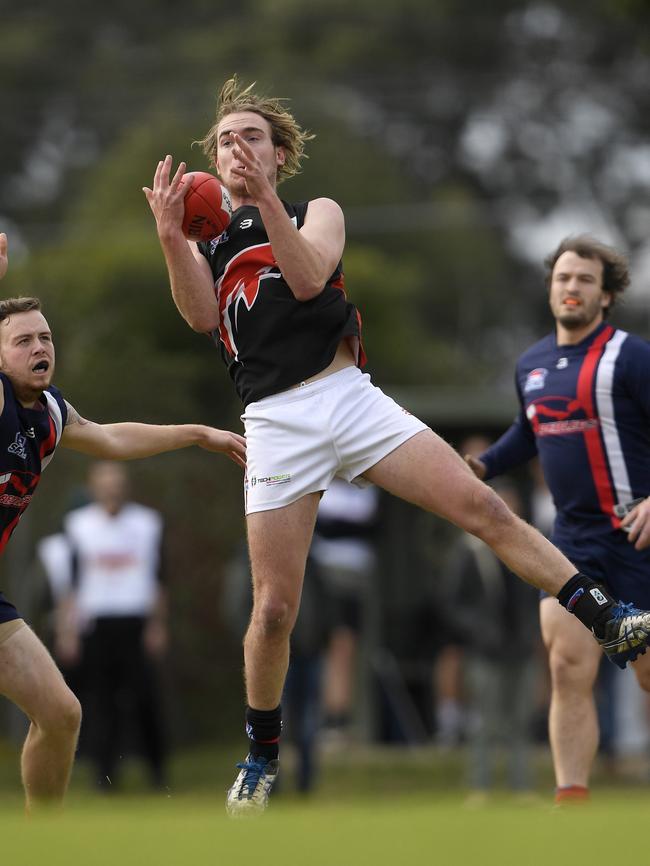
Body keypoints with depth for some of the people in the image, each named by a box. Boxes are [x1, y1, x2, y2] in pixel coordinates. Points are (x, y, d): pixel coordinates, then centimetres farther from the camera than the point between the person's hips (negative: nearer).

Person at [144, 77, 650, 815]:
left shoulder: (317, 213, 13)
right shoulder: (206, 244, 15)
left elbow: (307, 278, -9)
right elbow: (201, 316, -7)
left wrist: (265, 198, -19)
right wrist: (169, 235, -20)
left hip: (348, 395, 0)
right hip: (275, 423, 0)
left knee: (483, 507, -13)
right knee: (274, 609, -3)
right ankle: (261, 757, 15)